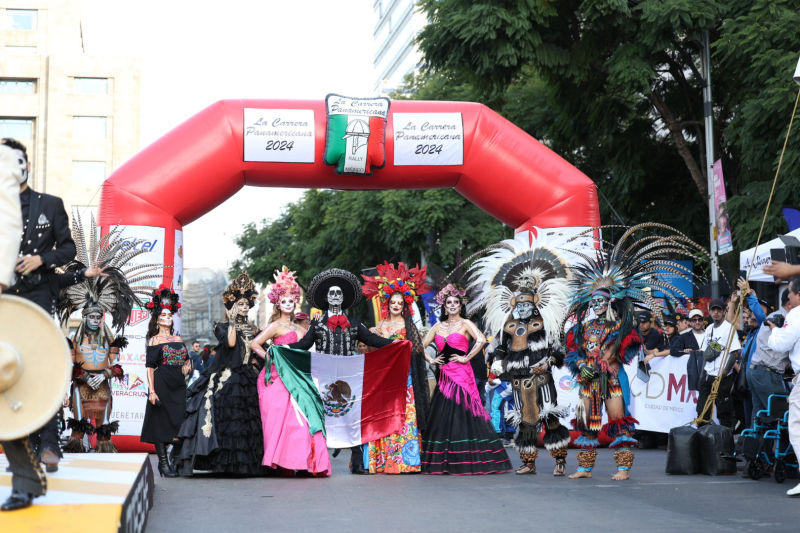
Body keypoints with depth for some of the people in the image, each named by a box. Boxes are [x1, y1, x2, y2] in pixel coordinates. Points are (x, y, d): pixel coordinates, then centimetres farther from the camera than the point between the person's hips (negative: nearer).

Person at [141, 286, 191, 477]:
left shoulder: (178, 339, 15)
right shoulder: (154, 340, -1)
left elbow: (187, 358, 26)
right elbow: (149, 367, -7)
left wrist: (187, 365, 1)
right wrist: (151, 391, -16)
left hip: (178, 385, 5)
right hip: (162, 384, -5)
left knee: (176, 422, 6)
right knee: (161, 422, -4)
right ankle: (163, 462, -2)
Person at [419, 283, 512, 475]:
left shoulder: (465, 324, 1)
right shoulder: (438, 326, 15)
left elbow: (481, 340, -15)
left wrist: (466, 358, -13)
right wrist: (431, 360, 4)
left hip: (461, 374, -5)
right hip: (443, 376, 5)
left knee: (462, 415, -9)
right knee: (441, 416, 2)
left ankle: (465, 463, -7)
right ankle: (442, 463, 6)